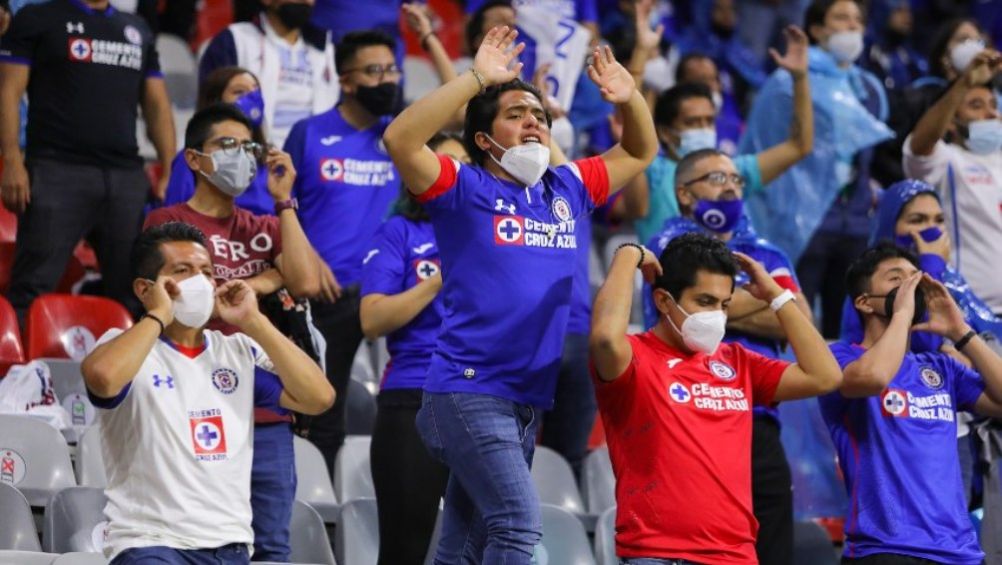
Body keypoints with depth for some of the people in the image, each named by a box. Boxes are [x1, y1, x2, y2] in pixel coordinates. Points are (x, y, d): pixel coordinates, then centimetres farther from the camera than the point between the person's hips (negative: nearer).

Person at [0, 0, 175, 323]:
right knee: (34, 288, -10)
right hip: (57, 171, -5)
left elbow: (157, 105, 21)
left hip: (127, 175, 5)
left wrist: (170, 171, 9)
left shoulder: (137, 30, 22)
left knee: (133, 290, 3)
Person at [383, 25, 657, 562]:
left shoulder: (567, 189, 14)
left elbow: (640, 152, 25)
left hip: (529, 400, 7)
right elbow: (400, 139, -20)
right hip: (469, 391, -7)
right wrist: (476, 79, -22)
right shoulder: (466, 189, -4)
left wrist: (629, 97, 4)